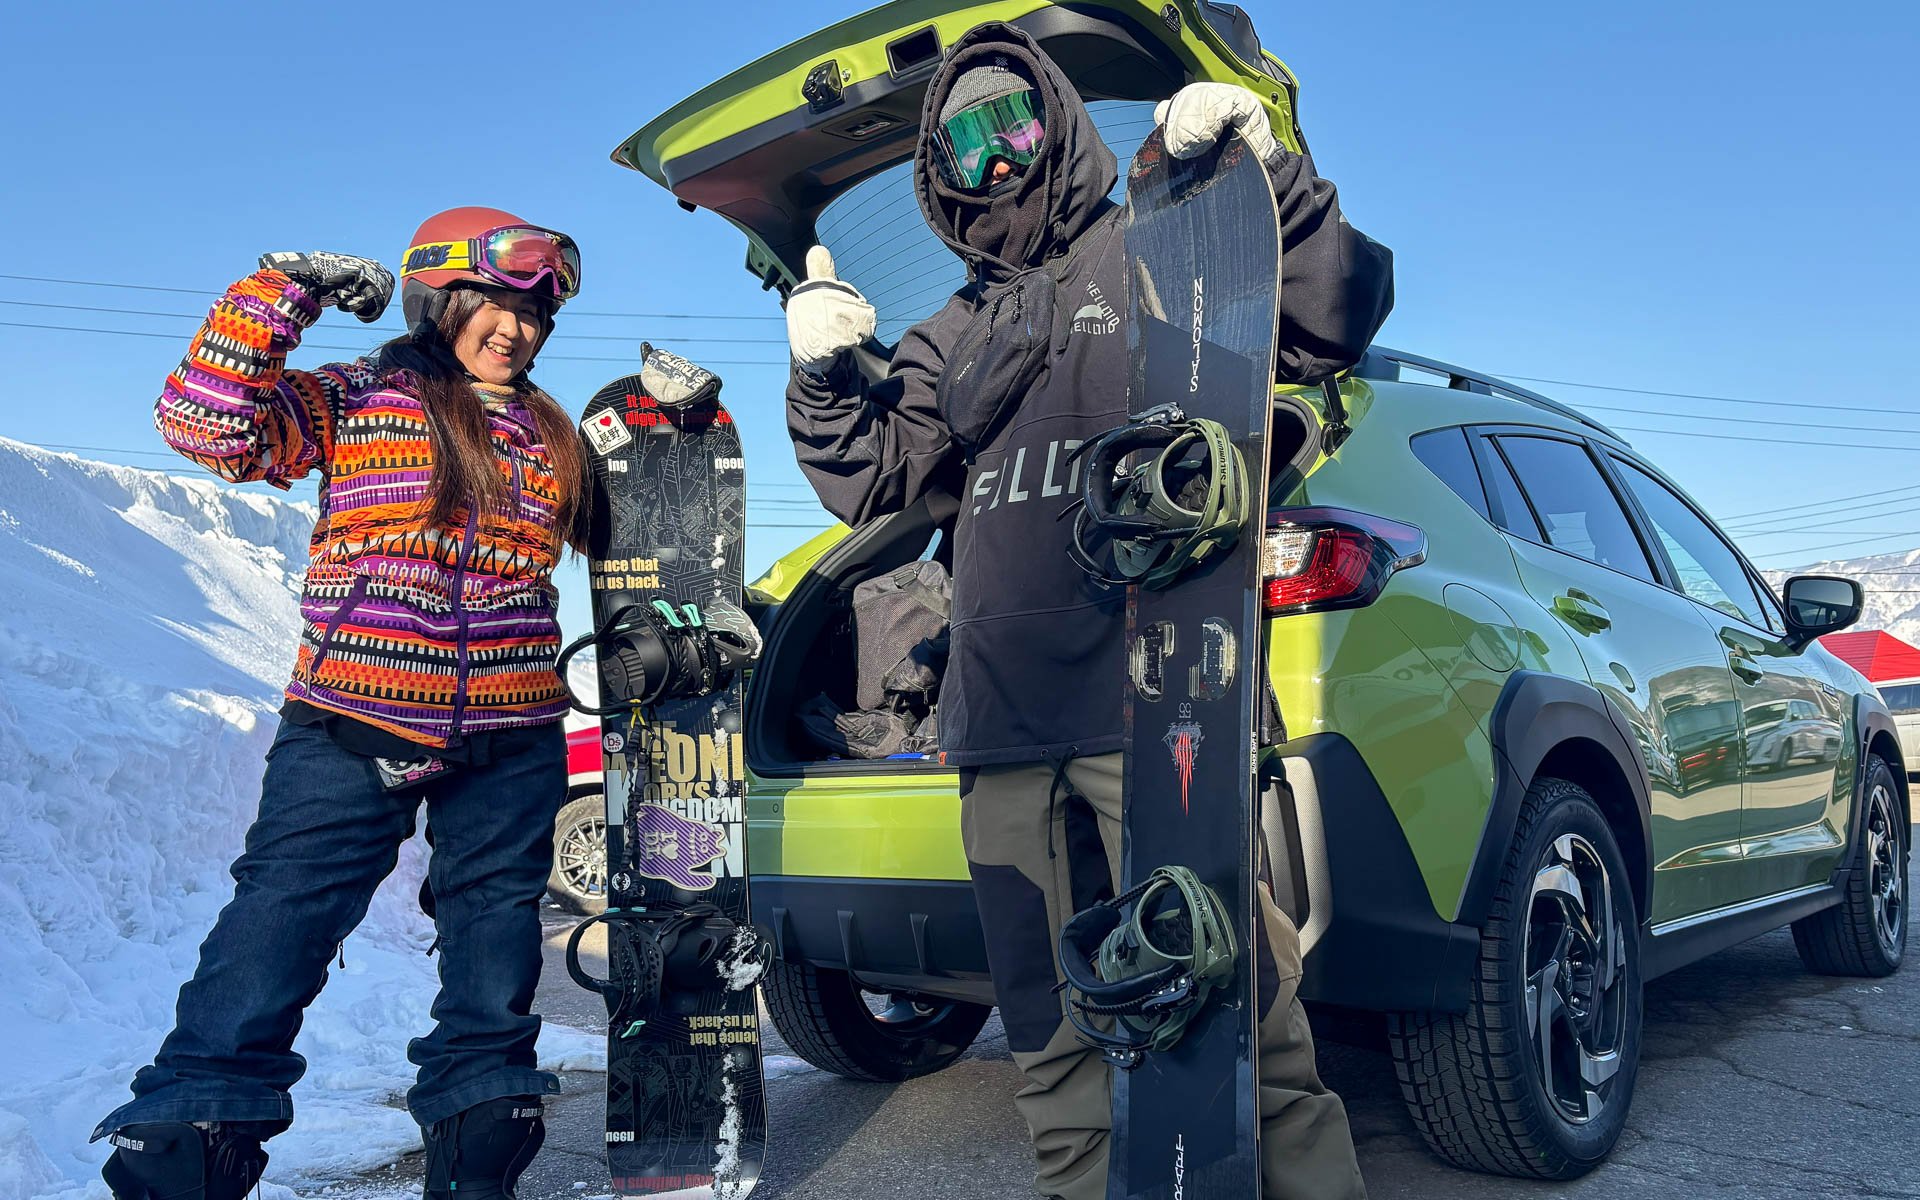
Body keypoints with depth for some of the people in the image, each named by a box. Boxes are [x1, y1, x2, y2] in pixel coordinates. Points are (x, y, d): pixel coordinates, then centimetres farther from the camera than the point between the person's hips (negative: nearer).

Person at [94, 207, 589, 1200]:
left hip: (511, 746, 4)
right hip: (350, 728, -3)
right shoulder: (354, 402, 3)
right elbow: (209, 424, -9)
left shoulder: (553, 434, 15)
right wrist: (286, 292, -11)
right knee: (279, 922, -6)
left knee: (494, 926, 10)